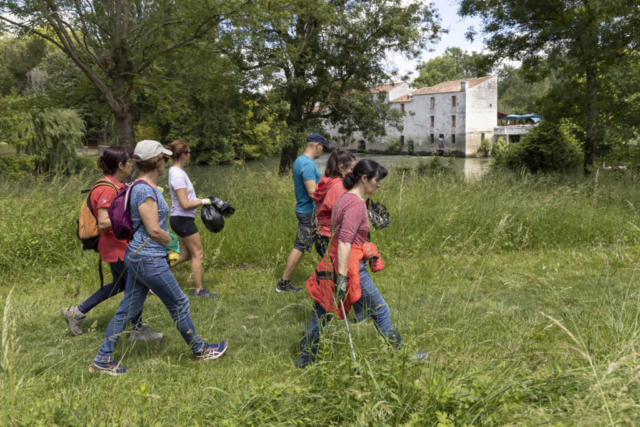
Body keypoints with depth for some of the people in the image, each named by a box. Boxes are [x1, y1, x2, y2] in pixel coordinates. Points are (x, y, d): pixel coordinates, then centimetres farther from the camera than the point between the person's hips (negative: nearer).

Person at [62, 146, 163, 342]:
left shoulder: (117, 184, 8)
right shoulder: (107, 189, -22)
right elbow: (103, 223, -28)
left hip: (120, 244, 10)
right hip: (117, 247, -10)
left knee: (120, 284, 22)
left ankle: (77, 312, 29)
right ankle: (138, 330, 19)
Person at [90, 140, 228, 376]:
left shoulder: (145, 187, 11)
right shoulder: (145, 190, -19)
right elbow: (154, 230, -21)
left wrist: (168, 241, 13)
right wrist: (173, 243, -5)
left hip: (136, 256, 10)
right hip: (149, 259, -10)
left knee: (128, 308, 14)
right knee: (179, 303, 6)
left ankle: (103, 360, 20)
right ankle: (200, 350, 23)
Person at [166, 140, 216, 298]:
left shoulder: (177, 171, 9)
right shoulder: (178, 175, -21)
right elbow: (185, 204, -23)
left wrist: (199, 200, 8)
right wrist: (203, 201, -11)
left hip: (181, 219, 10)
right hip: (183, 219, -10)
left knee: (185, 254, 17)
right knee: (198, 254, 3)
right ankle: (198, 290, 13)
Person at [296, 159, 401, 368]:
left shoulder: (346, 197, 11)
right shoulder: (356, 203, -18)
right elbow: (345, 241, -26)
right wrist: (342, 277, -29)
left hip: (333, 262, 9)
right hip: (349, 265, -9)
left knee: (321, 314, 15)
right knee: (380, 311, 7)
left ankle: (305, 359, 24)